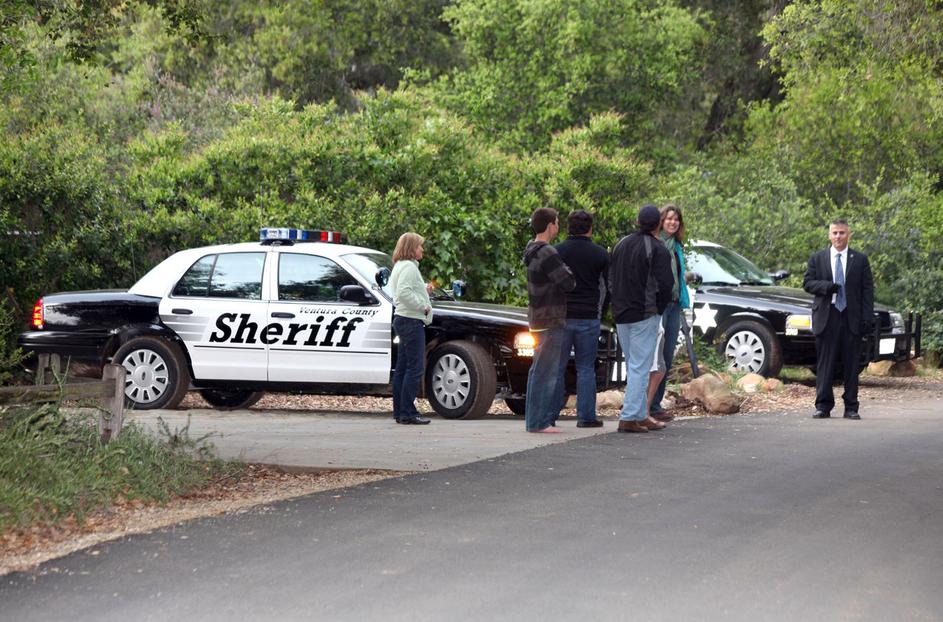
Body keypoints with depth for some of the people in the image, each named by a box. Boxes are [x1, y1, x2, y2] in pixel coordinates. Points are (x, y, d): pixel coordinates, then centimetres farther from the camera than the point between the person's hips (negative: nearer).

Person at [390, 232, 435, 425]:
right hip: (411, 321, -11)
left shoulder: (400, 266, 21)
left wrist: (424, 288, 16)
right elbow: (403, 292, -25)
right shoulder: (409, 267, -12)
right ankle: (408, 413, -14)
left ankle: (399, 412, 13)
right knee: (415, 368, -11)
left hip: (403, 320, 11)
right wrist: (424, 306, -18)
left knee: (402, 368, 11)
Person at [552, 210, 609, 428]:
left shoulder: (556, 252, -1)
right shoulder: (600, 254, 1)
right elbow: (608, 287, 5)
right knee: (586, 369, 6)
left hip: (560, 318, 0)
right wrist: (600, 311, 16)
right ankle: (586, 416, 4)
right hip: (589, 318, 0)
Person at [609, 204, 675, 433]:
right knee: (640, 367, -6)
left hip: (621, 314, 7)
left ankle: (640, 415, 17)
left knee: (633, 366, 15)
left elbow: (610, 278, 13)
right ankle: (629, 417, -11)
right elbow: (665, 284, -17)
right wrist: (659, 307, -1)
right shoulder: (658, 250, -12)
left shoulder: (621, 245, 12)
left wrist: (621, 302, 13)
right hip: (645, 315, -7)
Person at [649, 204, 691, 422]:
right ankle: (652, 406, -6)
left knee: (668, 357, 8)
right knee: (657, 357, -9)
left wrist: (682, 303, 19)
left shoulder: (677, 246, 17)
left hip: (674, 304, 8)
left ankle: (657, 404, 14)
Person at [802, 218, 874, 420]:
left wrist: (867, 318, -4)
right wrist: (827, 286, -14)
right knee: (824, 364, 1)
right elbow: (807, 283, 5)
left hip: (852, 319, 0)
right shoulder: (817, 259, 10)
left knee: (852, 365, 3)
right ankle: (823, 406, 6)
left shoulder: (860, 260, 8)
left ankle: (851, 407, 8)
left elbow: (868, 290, 4)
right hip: (826, 318, 0)